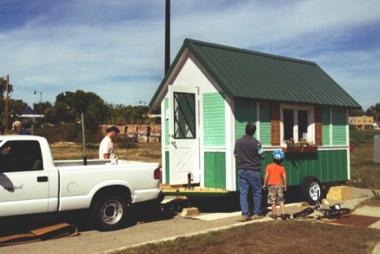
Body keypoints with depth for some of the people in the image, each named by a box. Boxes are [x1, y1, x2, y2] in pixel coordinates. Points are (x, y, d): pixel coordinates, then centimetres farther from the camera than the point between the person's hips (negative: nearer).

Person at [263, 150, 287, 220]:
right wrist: (285, 185, 7)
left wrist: (264, 184, 2)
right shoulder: (282, 168, -2)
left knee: (273, 201, 5)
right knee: (281, 201, 8)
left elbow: (266, 176, -6)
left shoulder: (269, 166, -5)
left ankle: (274, 214, 7)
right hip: (279, 185, 1)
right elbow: (284, 177, -3)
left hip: (271, 185, -1)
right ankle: (283, 213, 0)